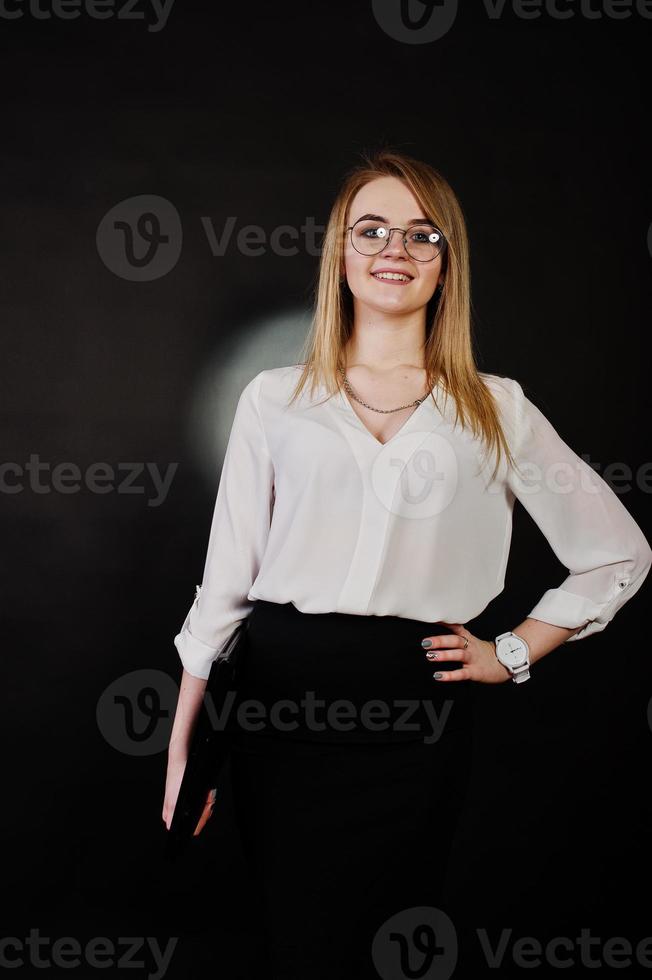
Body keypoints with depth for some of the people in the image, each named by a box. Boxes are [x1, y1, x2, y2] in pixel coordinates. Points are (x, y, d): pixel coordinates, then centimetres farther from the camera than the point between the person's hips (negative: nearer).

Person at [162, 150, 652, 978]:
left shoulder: (498, 410, 5)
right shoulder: (275, 398, 7)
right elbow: (224, 578, 6)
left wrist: (513, 653, 6)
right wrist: (183, 750, 4)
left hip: (416, 709, 0)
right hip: (282, 700, 0)